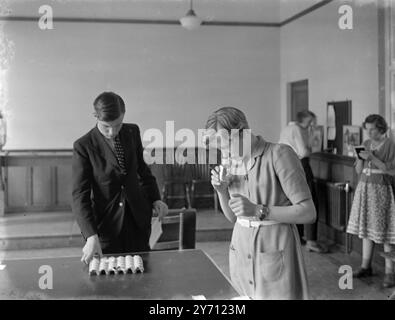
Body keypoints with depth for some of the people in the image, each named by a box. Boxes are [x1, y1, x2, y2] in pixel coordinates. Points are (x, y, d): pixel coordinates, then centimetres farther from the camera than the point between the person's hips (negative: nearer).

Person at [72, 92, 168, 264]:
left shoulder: (132, 132, 0)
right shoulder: (84, 146, -13)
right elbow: (79, 195, -15)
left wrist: (155, 198, 4)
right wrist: (91, 236, -24)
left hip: (138, 219, 4)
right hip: (106, 223, -4)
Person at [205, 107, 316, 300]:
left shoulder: (279, 154, -12)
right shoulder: (234, 162, 8)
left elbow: (308, 213, -16)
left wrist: (258, 210, -24)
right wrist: (221, 191, -3)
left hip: (275, 250, -6)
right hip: (242, 251, 6)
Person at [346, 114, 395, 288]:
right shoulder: (366, 144, 10)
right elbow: (358, 170, 11)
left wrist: (372, 158, -20)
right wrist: (361, 157, -9)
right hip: (365, 187, 6)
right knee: (366, 228, 10)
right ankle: (366, 267, 19)